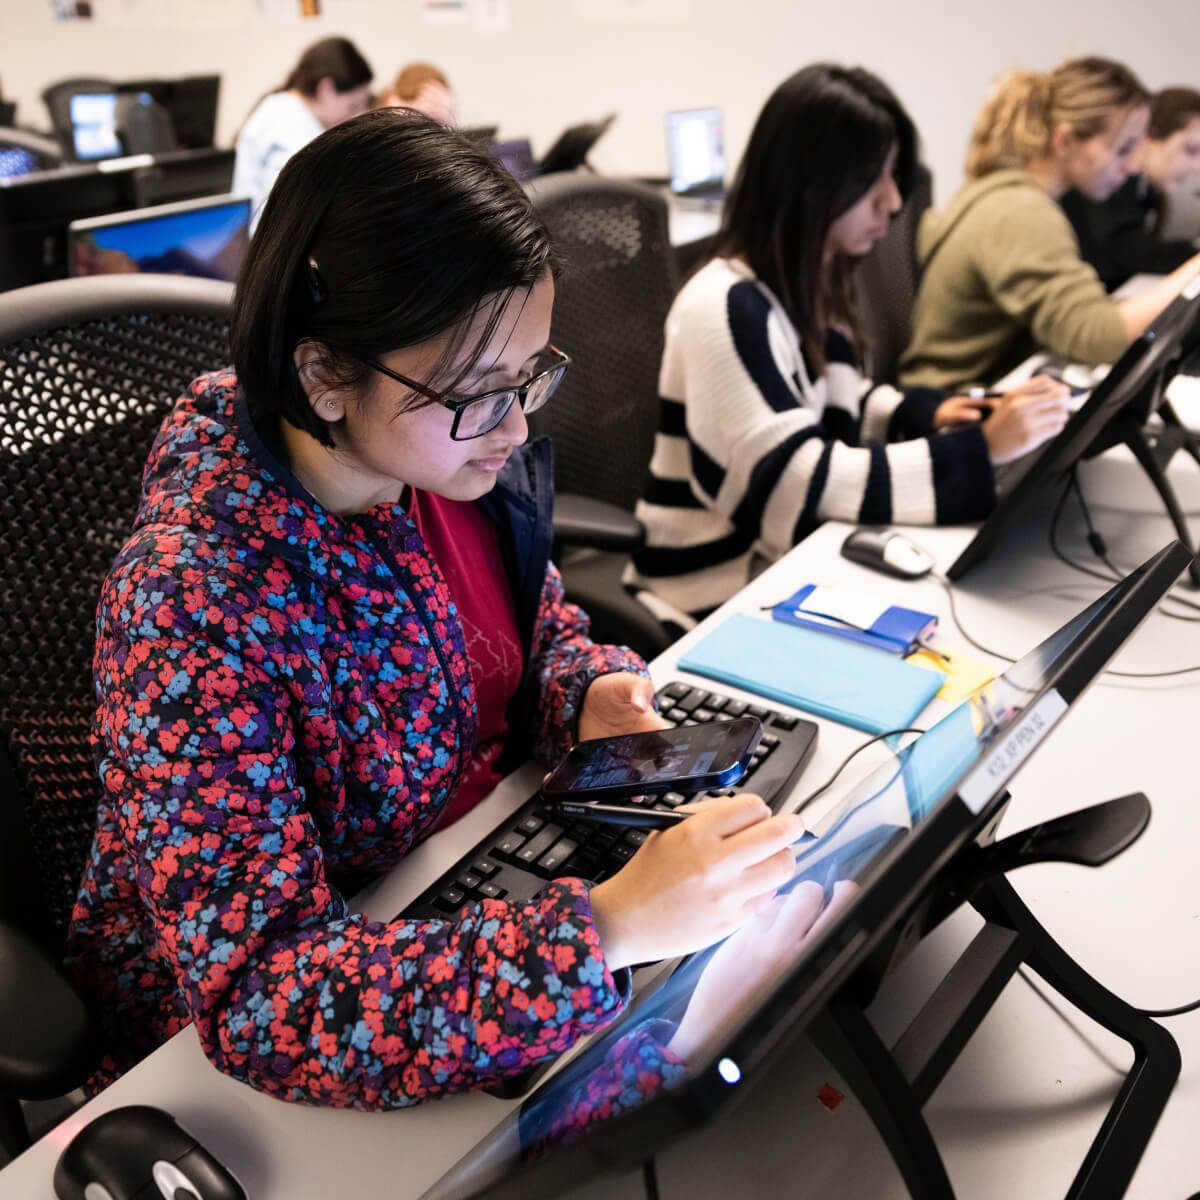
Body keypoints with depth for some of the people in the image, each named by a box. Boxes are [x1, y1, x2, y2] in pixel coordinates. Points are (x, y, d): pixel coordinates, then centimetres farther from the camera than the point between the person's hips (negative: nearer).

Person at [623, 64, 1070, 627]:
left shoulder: (813, 284, 7)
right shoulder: (726, 308, -21)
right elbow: (799, 484, -27)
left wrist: (929, 413, 2)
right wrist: (980, 448, -27)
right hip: (721, 590, -8)